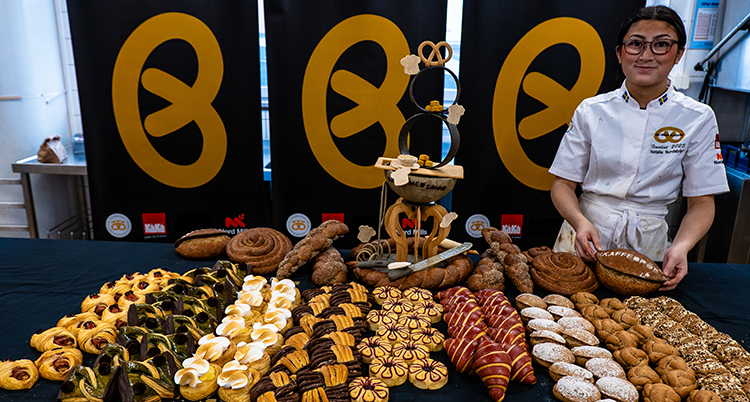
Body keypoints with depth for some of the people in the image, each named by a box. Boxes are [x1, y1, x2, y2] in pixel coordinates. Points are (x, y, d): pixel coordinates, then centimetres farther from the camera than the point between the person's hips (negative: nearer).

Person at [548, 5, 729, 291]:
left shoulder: (698, 119, -4)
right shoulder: (591, 110, -4)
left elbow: (701, 202, -1)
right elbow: (563, 184, -3)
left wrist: (681, 246, -19)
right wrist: (580, 222, -22)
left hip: (646, 245, 0)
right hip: (586, 235, 0)